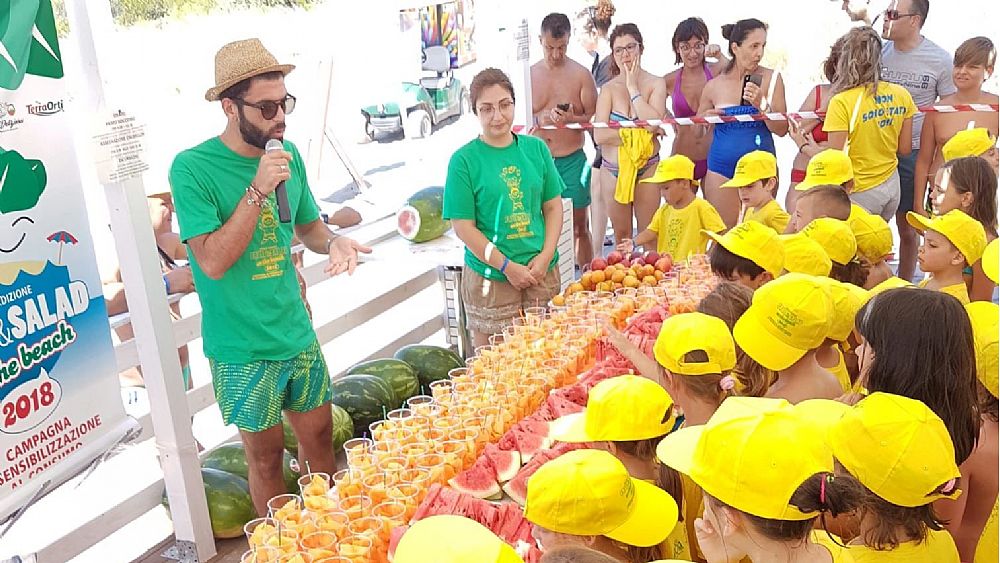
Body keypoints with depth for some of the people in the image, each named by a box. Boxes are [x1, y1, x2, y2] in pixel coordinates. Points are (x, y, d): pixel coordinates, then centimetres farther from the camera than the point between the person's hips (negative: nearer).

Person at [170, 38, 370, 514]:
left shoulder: (287, 154, 2)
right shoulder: (193, 167, -15)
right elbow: (213, 261, -21)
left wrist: (334, 242, -9)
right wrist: (258, 189, -27)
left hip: (297, 333, 5)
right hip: (242, 349, -5)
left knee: (318, 435, 16)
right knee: (266, 457, 10)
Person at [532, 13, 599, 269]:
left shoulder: (581, 74, 2)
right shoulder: (529, 74, 7)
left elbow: (593, 117, -2)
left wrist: (571, 119, -22)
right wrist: (541, 119, -11)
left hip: (572, 160, -1)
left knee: (579, 227, 5)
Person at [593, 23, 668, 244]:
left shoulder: (656, 83, -1)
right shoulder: (608, 88, 0)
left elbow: (655, 123, -18)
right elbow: (599, 135, -10)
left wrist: (633, 88, -13)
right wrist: (638, 132, -14)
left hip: (647, 168, -1)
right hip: (613, 169, 1)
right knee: (621, 235, 10)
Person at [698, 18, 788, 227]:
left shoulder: (771, 79, 1)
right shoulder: (714, 86, 3)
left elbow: (782, 129, -3)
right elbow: (697, 131, 17)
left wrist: (761, 105, -17)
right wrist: (706, 119, -5)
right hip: (722, 167, 1)